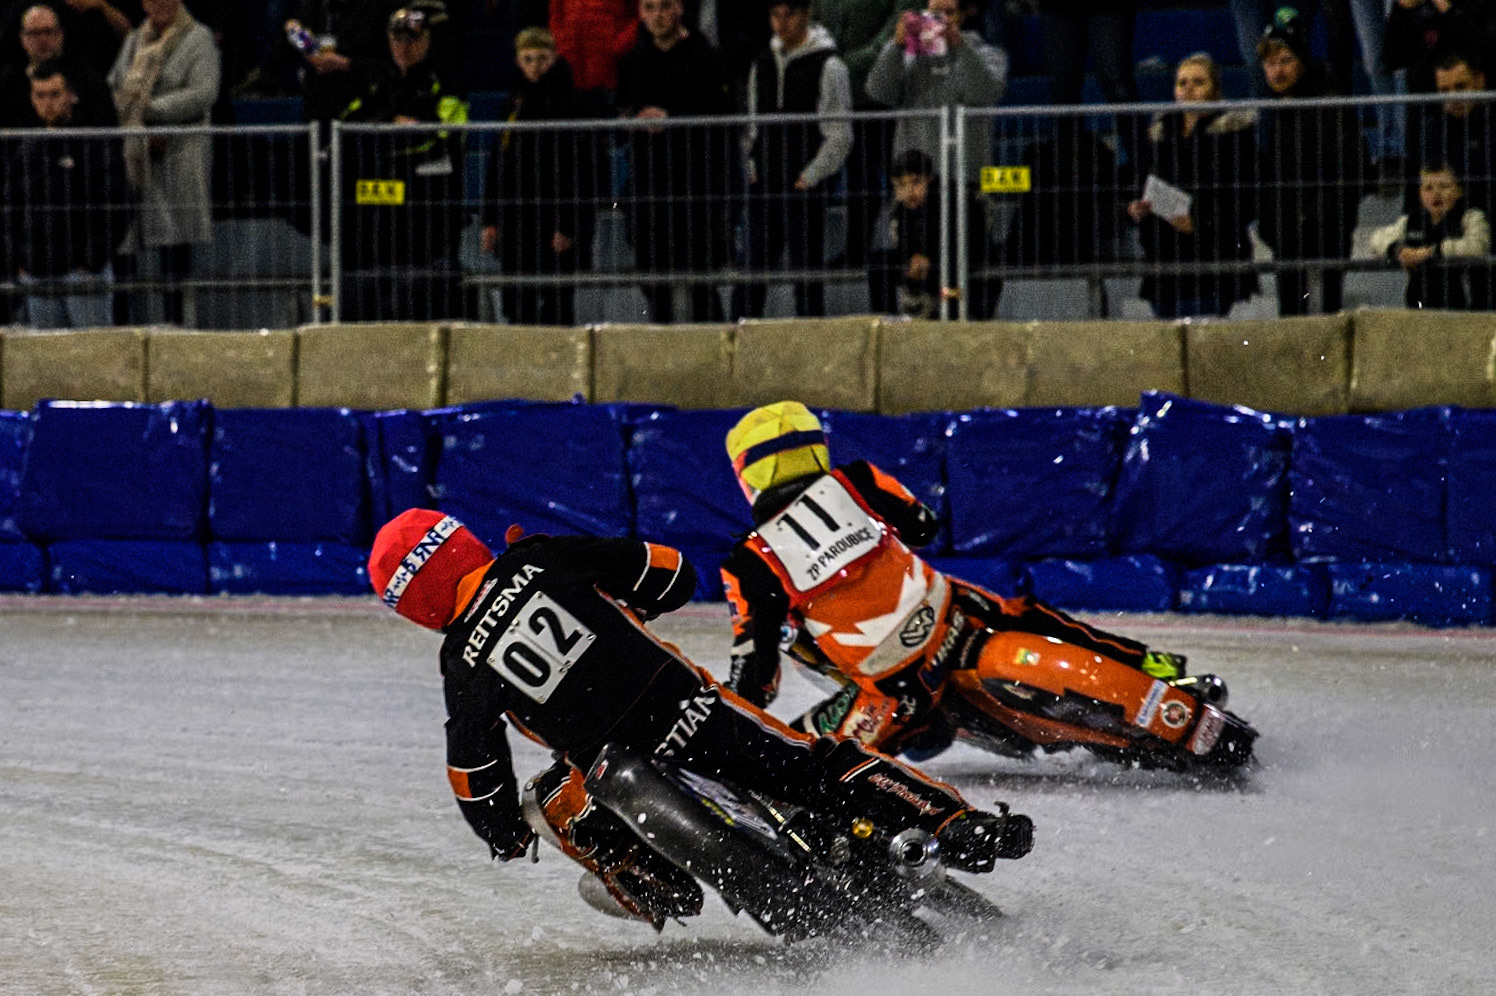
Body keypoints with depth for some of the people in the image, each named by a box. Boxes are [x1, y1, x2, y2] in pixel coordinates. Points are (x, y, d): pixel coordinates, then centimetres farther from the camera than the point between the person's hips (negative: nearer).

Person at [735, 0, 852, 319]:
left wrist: (809, 177, -10)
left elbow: (840, 136, -6)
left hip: (804, 189, -5)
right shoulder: (762, 65, 14)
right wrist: (752, 167, 7)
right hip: (763, 190, 5)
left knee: (807, 277, -3)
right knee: (748, 272, 2)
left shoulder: (828, 67, -4)